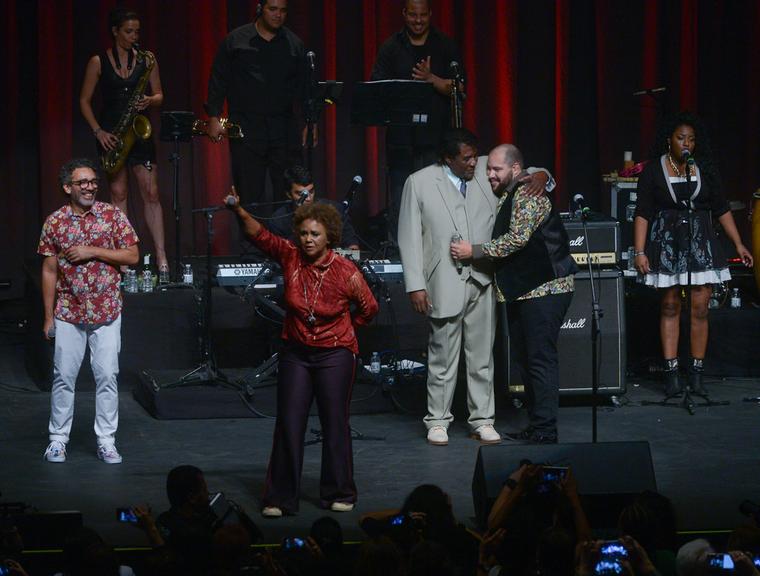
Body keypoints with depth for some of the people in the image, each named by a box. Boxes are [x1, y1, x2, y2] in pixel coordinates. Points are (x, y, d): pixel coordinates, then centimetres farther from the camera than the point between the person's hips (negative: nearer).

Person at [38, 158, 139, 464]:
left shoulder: (112, 215, -2)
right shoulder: (55, 222, 0)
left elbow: (132, 256, -4)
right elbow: (49, 271, 3)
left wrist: (92, 251, -15)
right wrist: (48, 316, 1)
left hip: (107, 312, 0)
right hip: (68, 313, 1)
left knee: (107, 376, 0)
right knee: (63, 377, 4)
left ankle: (106, 441, 8)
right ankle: (58, 438, 14)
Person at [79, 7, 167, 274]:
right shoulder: (99, 62, 0)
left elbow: (159, 96, 10)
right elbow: (84, 101, 2)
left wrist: (149, 101, -13)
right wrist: (98, 131, -9)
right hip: (110, 132, -1)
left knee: (151, 192, -6)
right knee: (118, 192, -1)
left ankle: (161, 256, -7)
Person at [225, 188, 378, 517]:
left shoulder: (345, 272, -14)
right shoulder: (291, 257, -7)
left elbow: (368, 307, 2)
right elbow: (260, 235, -16)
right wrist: (239, 212, -32)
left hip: (335, 355, -2)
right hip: (296, 352, 2)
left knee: (334, 424, 4)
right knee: (288, 425, 0)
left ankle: (339, 494, 18)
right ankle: (280, 498, 5)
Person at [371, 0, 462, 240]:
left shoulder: (446, 46, 7)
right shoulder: (391, 47, 8)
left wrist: (431, 79, -14)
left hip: (436, 136, 0)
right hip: (401, 137, 0)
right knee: (400, 199, 0)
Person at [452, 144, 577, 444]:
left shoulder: (527, 194, -12)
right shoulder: (506, 197, 18)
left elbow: (518, 238, -21)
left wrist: (474, 251, -17)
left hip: (544, 287, -11)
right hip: (520, 289, 11)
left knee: (541, 359, -11)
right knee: (525, 359, 13)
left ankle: (545, 431, -10)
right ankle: (534, 425, 19)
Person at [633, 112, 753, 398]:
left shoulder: (705, 170, 7)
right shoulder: (653, 171, 0)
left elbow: (722, 210, 11)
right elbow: (642, 214, -3)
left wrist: (738, 245, 7)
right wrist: (639, 251, -10)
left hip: (701, 244, 2)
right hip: (667, 245, -2)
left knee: (700, 310, -3)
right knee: (670, 308, 2)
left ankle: (697, 374, 3)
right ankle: (671, 374, 4)